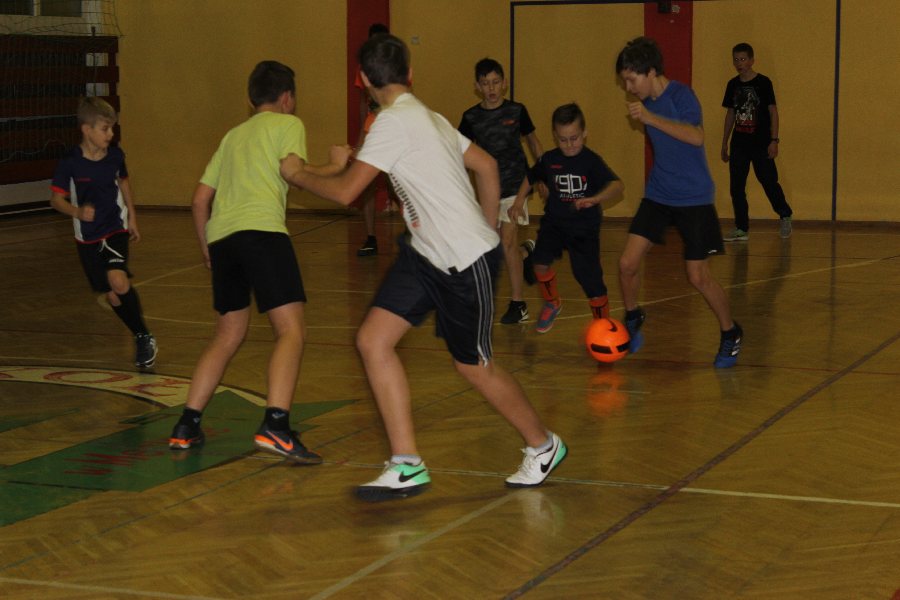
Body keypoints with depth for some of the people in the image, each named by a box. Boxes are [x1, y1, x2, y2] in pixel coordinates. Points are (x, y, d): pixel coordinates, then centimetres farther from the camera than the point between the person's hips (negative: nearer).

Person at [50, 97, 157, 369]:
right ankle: (142, 338, 26)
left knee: (118, 281, -24)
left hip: (116, 228, 0)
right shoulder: (70, 163, -16)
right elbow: (56, 199, -9)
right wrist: (77, 212, -28)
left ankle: (145, 336, -7)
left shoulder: (115, 155, -7)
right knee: (112, 295, 5)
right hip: (88, 236, 0)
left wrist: (132, 217, 17)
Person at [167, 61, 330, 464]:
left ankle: (187, 426, 17)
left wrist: (206, 247, 37)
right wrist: (336, 167, 13)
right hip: (262, 230, -7)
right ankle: (276, 425, -27)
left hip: (221, 237, 7)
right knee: (291, 330, -9)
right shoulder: (288, 124, 14)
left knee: (228, 336, 20)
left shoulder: (234, 135, 31)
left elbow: (200, 199, 28)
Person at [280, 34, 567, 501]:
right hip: (425, 253, 9)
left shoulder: (394, 122, -17)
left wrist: (297, 174, 1)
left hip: (466, 261, -9)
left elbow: (345, 192, -17)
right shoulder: (427, 117, 11)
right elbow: (487, 165, 18)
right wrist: (488, 230, 26)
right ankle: (407, 468, -1)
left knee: (473, 366, 7)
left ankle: (543, 447, 31)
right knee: (373, 339, -3)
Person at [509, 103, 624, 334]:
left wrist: (595, 199, -44)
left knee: (590, 277, -5)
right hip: (554, 221, 3)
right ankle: (552, 304, 12)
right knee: (540, 263, -18)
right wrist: (519, 201, 11)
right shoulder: (549, 160, 0)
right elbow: (531, 178, 22)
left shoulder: (591, 161, -14)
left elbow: (617, 185, -28)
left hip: (584, 227, -3)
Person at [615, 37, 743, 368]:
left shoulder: (680, 95, -17)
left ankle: (730, 333, 19)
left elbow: (696, 136, -35)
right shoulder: (647, 101, 6)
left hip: (693, 199, -6)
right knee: (627, 263, -3)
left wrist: (650, 118, -38)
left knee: (698, 276, -4)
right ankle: (632, 320, 23)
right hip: (658, 194, 6)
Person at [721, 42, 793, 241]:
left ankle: (785, 216, 21)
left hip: (761, 143, -5)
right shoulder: (733, 85, 8)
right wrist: (724, 143, 16)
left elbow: (773, 111, -5)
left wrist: (774, 140, -12)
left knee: (769, 182, -1)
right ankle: (741, 229, 8)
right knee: (736, 187, 2)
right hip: (739, 144, 5)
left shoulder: (763, 82, -5)